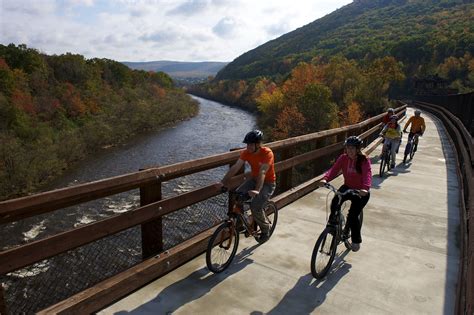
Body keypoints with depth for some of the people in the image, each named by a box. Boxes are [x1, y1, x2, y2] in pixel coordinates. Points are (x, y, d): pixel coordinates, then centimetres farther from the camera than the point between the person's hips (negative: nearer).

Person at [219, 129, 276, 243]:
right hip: (253, 179, 6)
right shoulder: (246, 152, -10)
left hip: (267, 183, -5)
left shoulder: (267, 153, -25)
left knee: (255, 206, -23)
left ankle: (265, 230, 4)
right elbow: (235, 167, -17)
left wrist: (257, 190, -48)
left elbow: (262, 173, -37)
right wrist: (223, 182, -27)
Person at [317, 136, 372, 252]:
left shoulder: (364, 161, -18)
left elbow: (367, 175, -33)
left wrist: (365, 188, -52)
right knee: (335, 202, -26)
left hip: (361, 192, -3)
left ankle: (356, 240, 14)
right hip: (347, 187, 4)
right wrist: (325, 178, -39)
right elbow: (334, 169, -19)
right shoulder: (343, 158, -6)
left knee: (353, 215, -13)